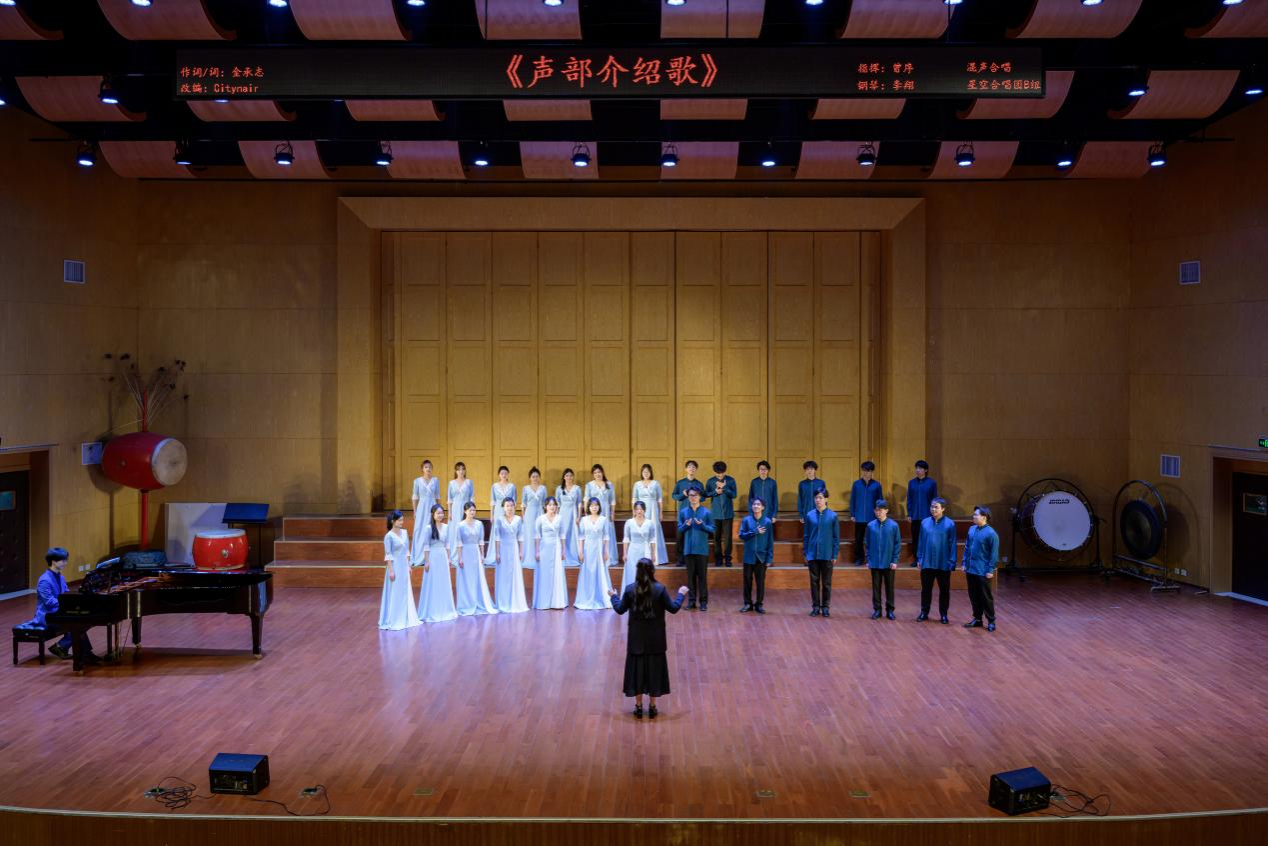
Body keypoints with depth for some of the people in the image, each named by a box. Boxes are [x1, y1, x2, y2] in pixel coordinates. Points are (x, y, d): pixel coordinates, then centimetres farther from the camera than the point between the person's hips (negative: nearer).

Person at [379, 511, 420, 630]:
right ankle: (392, 621, 8)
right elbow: (388, 555, -13)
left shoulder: (405, 532, 6)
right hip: (395, 566, -7)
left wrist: (408, 565, 12)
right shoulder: (389, 536, -14)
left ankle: (404, 619, 23)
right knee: (394, 594, -1)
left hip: (404, 565, 7)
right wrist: (390, 570, -16)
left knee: (405, 593, 13)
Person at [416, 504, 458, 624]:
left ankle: (444, 610, 24)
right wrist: (426, 561, -13)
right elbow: (426, 545, -10)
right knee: (432, 585, 0)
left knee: (444, 585, 12)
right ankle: (432, 612, 9)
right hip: (433, 557, -6)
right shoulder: (429, 528, -11)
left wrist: (449, 558, 11)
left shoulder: (446, 527, 5)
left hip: (443, 557, 6)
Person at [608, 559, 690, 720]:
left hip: (637, 638, 1)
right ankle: (652, 707, 16)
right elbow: (673, 608, -6)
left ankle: (638, 707, 16)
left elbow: (620, 609, 1)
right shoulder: (660, 589, -12)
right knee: (654, 669, 11)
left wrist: (613, 596, 19)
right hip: (655, 638, -1)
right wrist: (680, 594, 10)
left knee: (637, 669, 11)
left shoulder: (630, 589, -9)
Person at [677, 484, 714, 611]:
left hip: (702, 549, -2)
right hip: (688, 549, 2)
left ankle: (703, 601, 7)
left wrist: (702, 525, -17)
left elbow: (712, 529, -1)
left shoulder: (706, 512, 0)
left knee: (702, 575, 1)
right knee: (690, 575, 7)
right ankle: (691, 600, 14)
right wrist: (686, 525, -16)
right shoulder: (683, 512, 4)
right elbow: (679, 529, 5)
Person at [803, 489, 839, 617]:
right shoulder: (810, 515, 0)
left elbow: (836, 537, -1)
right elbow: (806, 535, 6)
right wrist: (806, 553, 3)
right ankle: (815, 607, 17)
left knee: (826, 582, 7)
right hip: (813, 554, 1)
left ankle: (825, 607, 17)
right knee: (814, 581, 8)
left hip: (827, 555, -1)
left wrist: (835, 554, -4)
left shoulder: (832, 515, -4)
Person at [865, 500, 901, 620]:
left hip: (889, 563, -1)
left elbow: (898, 544, -2)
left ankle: (890, 610, 19)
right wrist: (868, 559, 1)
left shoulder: (893, 525, -6)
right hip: (875, 563, 1)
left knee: (889, 587, 8)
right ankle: (877, 609, 18)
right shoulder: (870, 525, -2)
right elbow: (866, 544, 4)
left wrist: (895, 560, -7)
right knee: (876, 587, 8)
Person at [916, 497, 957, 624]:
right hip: (927, 563, 2)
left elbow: (952, 544, -6)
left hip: (943, 564, -2)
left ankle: (943, 614, 22)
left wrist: (952, 562, -8)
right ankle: (924, 612, 22)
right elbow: (921, 542, 6)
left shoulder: (950, 524, -8)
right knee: (926, 589, 10)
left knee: (944, 590, 9)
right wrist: (919, 558, 5)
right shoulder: (925, 522, -1)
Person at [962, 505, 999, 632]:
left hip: (983, 571, -6)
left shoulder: (991, 533, -15)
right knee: (973, 596, 14)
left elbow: (994, 554, -13)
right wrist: (964, 563, 11)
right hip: (970, 569, 6)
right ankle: (977, 618, 26)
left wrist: (990, 570, -14)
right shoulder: (971, 529, 4)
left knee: (986, 597, 3)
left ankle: (991, 621, 15)